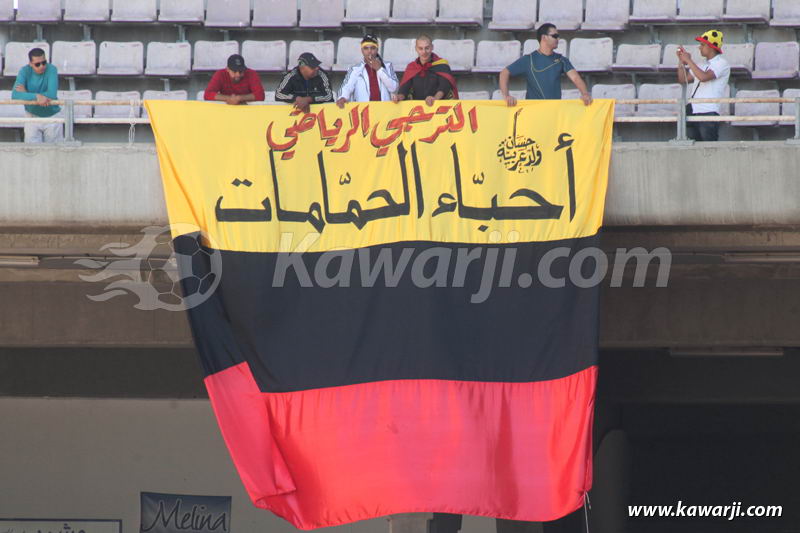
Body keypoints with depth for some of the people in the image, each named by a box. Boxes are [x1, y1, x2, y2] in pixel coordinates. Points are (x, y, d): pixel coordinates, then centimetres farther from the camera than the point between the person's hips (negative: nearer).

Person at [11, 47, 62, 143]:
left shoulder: (51, 70, -17)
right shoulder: (25, 71, -14)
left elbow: (52, 95, -28)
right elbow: (15, 95, -26)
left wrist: (26, 94, -25)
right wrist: (36, 97, -39)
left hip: (52, 117, -1)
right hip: (32, 117, 1)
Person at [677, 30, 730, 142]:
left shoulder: (721, 63, -3)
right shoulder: (703, 65, 23)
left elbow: (703, 77, -19)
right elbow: (683, 79, 26)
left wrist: (689, 61, -9)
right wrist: (681, 61, 14)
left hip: (708, 112, -8)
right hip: (692, 113, 8)